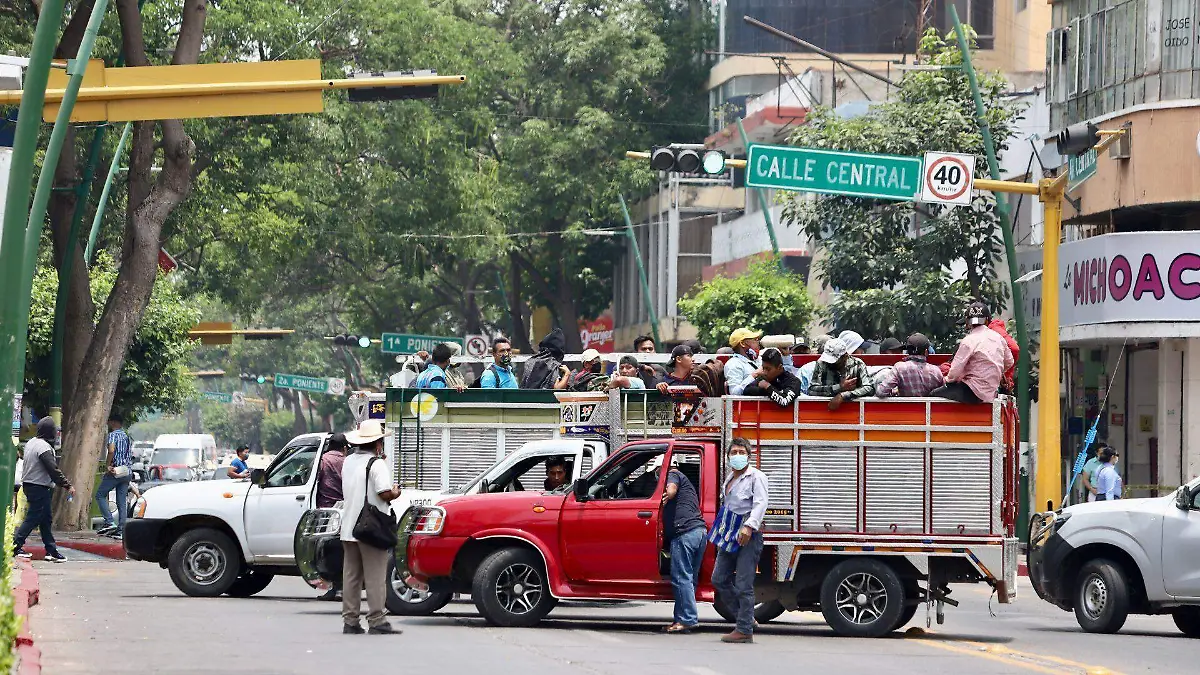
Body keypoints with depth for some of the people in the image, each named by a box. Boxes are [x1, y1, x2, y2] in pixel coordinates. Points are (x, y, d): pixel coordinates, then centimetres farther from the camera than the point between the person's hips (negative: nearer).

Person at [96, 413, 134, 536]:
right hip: (127, 472, 7)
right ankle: (121, 530, 4)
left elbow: (111, 451, -23)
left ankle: (109, 523, -11)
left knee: (100, 495, 3)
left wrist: (107, 466, -14)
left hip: (115, 472, -7)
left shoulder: (113, 435, -7)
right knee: (122, 502, 7)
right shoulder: (127, 437, 18)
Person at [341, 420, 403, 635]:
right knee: (375, 577, -4)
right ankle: (376, 622, -6)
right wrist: (395, 493, -1)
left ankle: (350, 621, 11)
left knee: (351, 576, 10)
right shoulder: (376, 464, -13)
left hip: (348, 529, 7)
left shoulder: (348, 462, 11)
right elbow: (385, 492, -23)